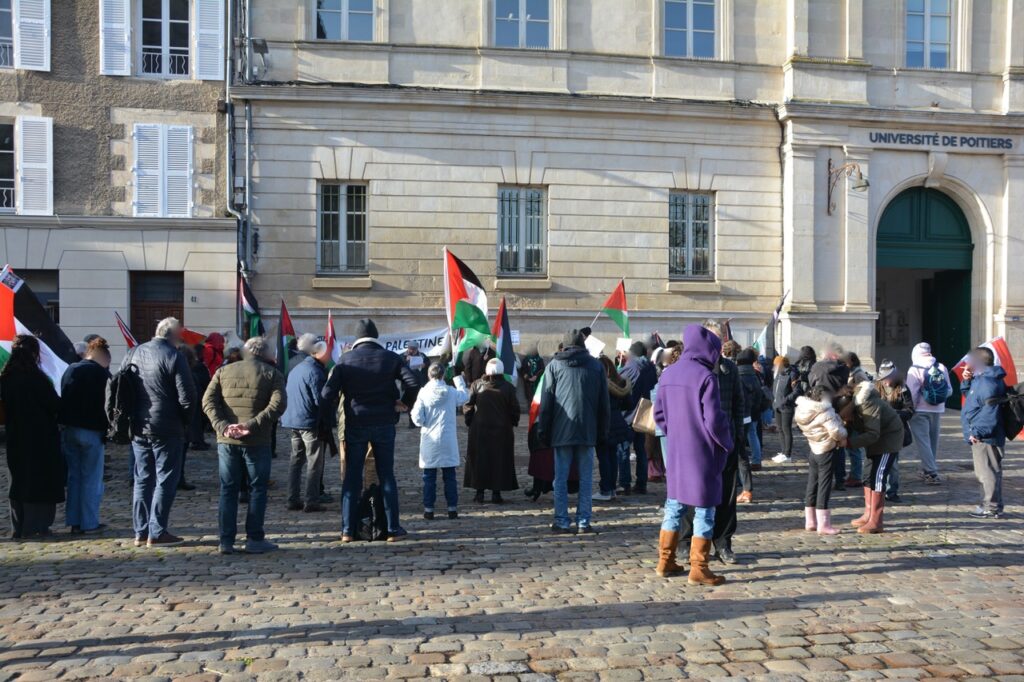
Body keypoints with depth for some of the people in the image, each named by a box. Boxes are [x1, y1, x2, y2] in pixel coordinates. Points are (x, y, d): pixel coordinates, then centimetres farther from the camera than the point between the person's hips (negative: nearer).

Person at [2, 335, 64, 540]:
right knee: (40, 480, 2)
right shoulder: (36, 377, -16)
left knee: (19, 480, 14)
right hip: (40, 437, -6)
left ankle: (19, 527, 18)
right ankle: (34, 527, 2)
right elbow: (54, 405, -13)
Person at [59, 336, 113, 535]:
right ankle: (90, 523, 3)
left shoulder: (70, 370, 10)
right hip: (91, 431, -6)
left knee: (74, 476, 12)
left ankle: (74, 522, 15)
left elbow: (62, 400, 15)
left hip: (69, 430, 6)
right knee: (92, 478, 1)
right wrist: (108, 430, -3)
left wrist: (65, 424, 18)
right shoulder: (102, 373, -10)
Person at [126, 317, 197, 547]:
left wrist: (132, 418, 17)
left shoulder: (132, 354, 8)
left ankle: (141, 532, 18)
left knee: (142, 479, 14)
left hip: (138, 428, 6)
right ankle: (157, 533, 2)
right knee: (165, 480, 2)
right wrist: (184, 421, 1)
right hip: (166, 430, -6)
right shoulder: (174, 357, -12)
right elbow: (187, 397, -15)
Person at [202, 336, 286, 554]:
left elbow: (208, 401, 1)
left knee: (228, 490, 10)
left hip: (227, 440, 3)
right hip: (257, 441, -3)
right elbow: (278, 404, -13)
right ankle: (254, 539, 7)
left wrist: (222, 426, -7)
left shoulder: (223, 371, 12)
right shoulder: (272, 374, 2)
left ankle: (226, 541, 10)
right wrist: (252, 424, -16)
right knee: (257, 489, 7)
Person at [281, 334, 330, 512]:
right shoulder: (314, 370, -16)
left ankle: (293, 499, 16)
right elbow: (320, 399, -18)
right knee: (314, 462, -1)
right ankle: (311, 501, -1)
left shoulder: (296, 367, 12)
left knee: (296, 459, 13)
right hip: (310, 422, -8)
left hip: (293, 419, 9)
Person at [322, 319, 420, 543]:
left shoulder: (345, 360, -3)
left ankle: (347, 530, 9)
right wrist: (402, 404, 5)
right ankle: (393, 529, 10)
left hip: (355, 425, 0)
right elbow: (414, 384, -10)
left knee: (352, 477, 8)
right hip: (384, 424, 0)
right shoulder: (391, 358, -3)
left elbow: (328, 394, -9)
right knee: (387, 476, 8)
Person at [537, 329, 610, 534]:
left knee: (561, 479, 5)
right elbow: (604, 403, 7)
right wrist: (603, 432, 12)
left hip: (561, 431, -1)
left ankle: (562, 522, 5)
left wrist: (543, 430, 6)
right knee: (586, 478, 7)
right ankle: (584, 522, 7)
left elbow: (546, 401, 1)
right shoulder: (596, 366, 6)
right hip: (588, 432, 1)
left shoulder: (554, 365, 2)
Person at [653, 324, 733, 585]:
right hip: (702, 454, -6)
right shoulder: (705, 377, -16)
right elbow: (714, 419, -18)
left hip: (675, 452, 6)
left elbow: (659, 412, 11)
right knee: (704, 510, 3)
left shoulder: (668, 374, 5)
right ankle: (698, 569, 7)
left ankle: (665, 561, 22)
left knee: (674, 506, 16)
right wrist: (726, 444, -2)